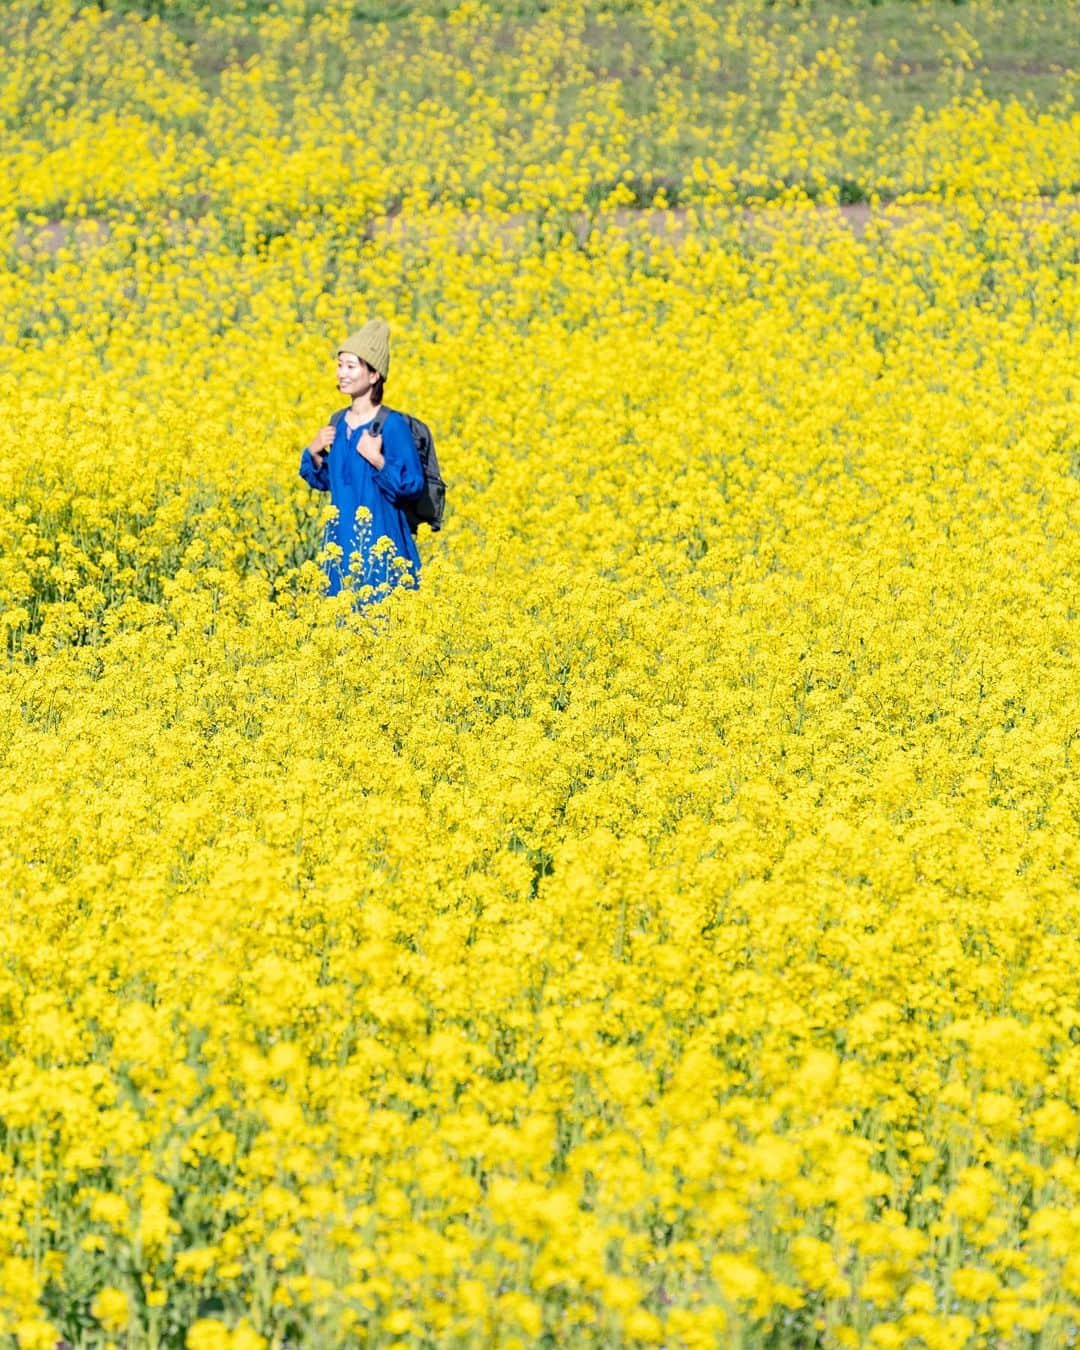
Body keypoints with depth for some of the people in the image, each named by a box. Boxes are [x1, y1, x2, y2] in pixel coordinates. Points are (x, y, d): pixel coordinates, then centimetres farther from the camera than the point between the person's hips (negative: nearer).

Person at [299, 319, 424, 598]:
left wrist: (377, 460, -24)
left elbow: (413, 484, -13)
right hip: (342, 539, 6)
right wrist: (314, 453, -1)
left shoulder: (392, 425, -11)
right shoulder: (338, 424, 8)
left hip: (379, 539, -6)